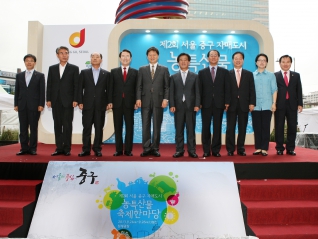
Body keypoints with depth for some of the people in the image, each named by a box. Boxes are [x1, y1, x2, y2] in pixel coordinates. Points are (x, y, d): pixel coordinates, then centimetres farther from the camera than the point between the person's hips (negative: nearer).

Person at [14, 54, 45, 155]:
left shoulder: (40, 75, 5)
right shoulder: (19, 75, 15)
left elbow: (42, 91, -1)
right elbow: (17, 91, 12)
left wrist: (41, 105, -8)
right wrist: (16, 104, 5)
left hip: (34, 106, -3)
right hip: (22, 105, 3)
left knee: (33, 128, 1)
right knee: (23, 128, 5)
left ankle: (32, 148, 7)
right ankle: (24, 148, 11)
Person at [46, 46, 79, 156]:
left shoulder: (74, 68, 4)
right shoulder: (52, 68, 13)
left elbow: (76, 85, -1)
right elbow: (49, 85, 10)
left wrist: (75, 100, -9)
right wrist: (48, 99, 2)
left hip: (68, 101, -3)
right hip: (56, 101, 3)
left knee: (67, 125, -2)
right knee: (57, 125, 5)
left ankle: (67, 148, 5)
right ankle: (59, 148, 12)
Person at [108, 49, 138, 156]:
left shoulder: (135, 72, 9)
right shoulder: (114, 71, 11)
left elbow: (136, 88, 3)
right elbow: (111, 87, 5)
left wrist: (136, 102, -5)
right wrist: (110, 101, -4)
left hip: (129, 103, -1)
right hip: (117, 102, 1)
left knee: (129, 127, 2)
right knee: (118, 127, 4)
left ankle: (128, 150, 9)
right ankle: (118, 150, 11)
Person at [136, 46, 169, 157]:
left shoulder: (164, 69, 9)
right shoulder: (142, 69, 13)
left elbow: (167, 86, 3)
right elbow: (139, 86, 7)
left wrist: (166, 99, -8)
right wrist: (138, 98, -4)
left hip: (158, 101, -1)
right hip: (145, 101, 1)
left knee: (157, 126, 3)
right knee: (145, 126, 2)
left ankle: (155, 148, 11)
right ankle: (146, 148, 9)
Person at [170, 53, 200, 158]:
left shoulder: (195, 76, 11)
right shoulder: (173, 77, 12)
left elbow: (197, 92, 4)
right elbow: (171, 92, 6)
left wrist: (197, 105, -7)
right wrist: (172, 105, -6)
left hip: (190, 106, -1)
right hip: (178, 107, 1)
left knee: (191, 129, 2)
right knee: (179, 130, 4)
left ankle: (191, 150, 8)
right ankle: (179, 150, 10)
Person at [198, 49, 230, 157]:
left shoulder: (224, 72, 10)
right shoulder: (202, 72, 10)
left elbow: (227, 88, 4)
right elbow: (200, 89, 4)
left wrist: (227, 102, -4)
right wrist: (199, 102, -4)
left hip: (219, 104, 0)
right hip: (206, 104, 0)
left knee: (217, 128, 4)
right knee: (206, 128, 3)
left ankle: (216, 150, 11)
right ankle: (206, 151, 10)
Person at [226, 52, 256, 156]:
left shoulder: (249, 74, 11)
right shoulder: (228, 74, 5)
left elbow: (252, 90, 6)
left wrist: (252, 103, -3)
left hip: (244, 105, 2)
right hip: (231, 104, -1)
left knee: (242, 128, 5)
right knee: (230, 128, 1)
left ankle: (241, 149, 14)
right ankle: (230, 150, 8)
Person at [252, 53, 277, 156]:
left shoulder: (271, 75, 8)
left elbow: (274, 90, 6)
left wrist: (274, 103, -3)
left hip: (267, 105, 0)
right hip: (255, 106, 1)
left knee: (266, 127, 0)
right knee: (257, 127, 4)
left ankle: (264, 148, 7)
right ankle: (258, 148, 12)